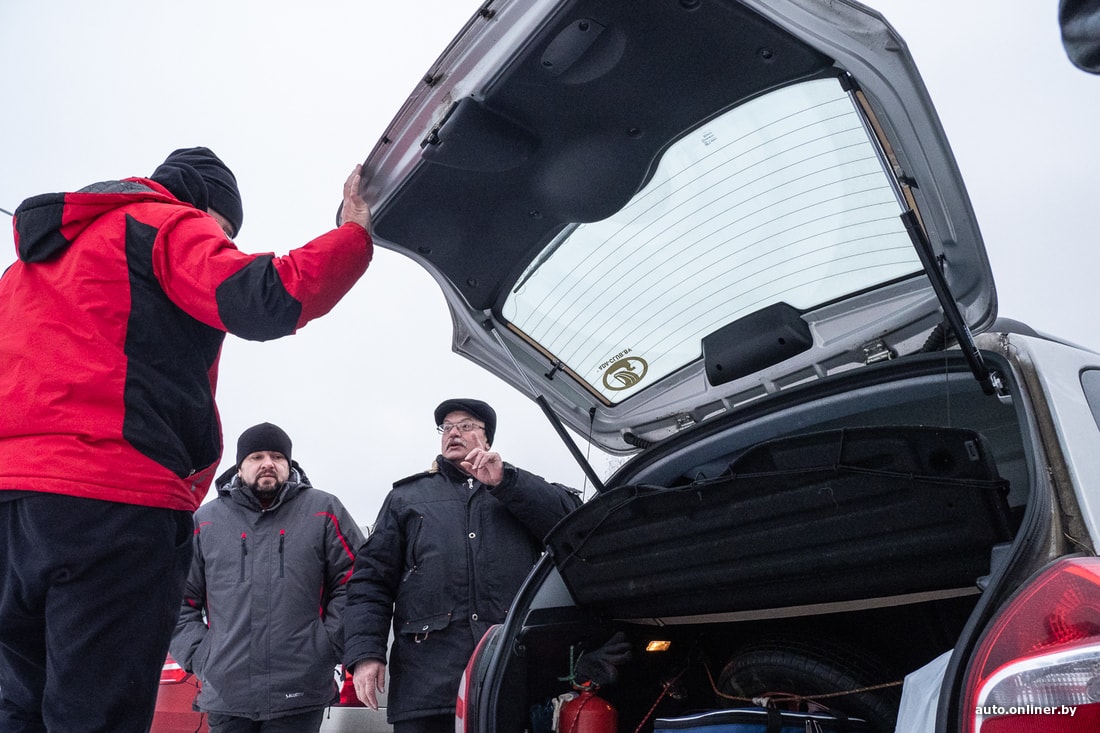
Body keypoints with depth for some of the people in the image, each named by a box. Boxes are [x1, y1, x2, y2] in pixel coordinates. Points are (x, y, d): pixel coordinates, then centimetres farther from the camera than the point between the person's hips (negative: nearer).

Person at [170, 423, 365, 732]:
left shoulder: (323, 512, 4)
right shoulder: (205, 521, 10)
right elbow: (179, 600, 13)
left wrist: (328, 645, -5)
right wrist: (198, 655, 2)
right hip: (224, 695, 2)